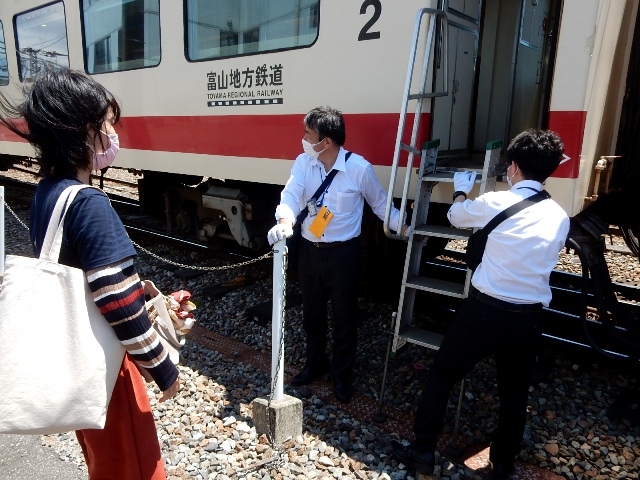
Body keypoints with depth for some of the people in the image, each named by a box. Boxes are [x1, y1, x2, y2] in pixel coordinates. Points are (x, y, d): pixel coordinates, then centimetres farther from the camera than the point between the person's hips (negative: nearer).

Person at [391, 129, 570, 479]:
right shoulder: (560, 218, 4)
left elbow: (455, 216, 10)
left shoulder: (494, 203, -9)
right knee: (515, 391, 21)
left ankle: (423, 451, 21)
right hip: (528, 317, 4)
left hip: (485, 309, -4)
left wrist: (461, 190, 32)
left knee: (442, 372, 13)